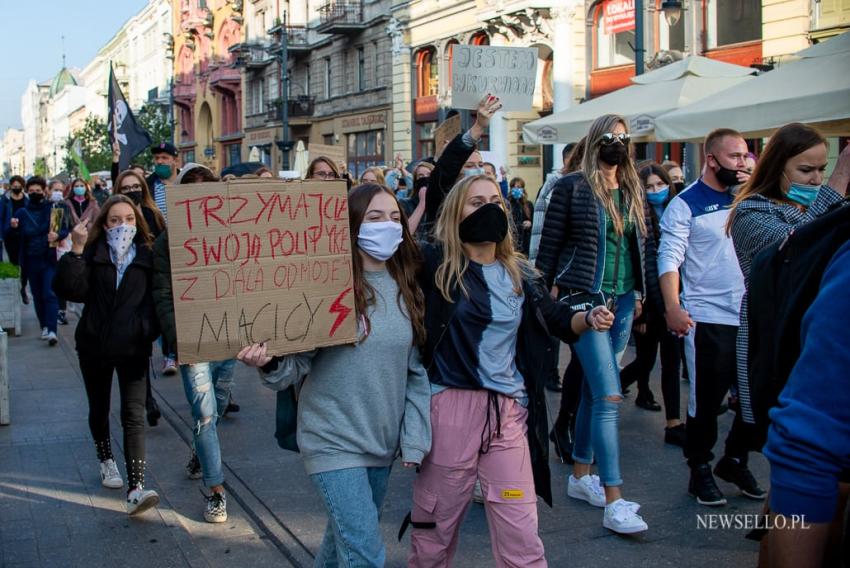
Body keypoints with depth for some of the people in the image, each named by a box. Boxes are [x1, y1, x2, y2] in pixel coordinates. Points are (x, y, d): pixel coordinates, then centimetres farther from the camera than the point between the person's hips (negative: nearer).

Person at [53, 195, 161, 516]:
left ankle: (136, 489, -15)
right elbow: (69, 289, -14)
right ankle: (106, 461, 44)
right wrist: (76, 251, -22)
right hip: (94, 345, 2)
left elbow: (157, 297, 5)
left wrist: (150, 330, -9)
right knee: (99, 409, 19)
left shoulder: (147, 256, 1)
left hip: (133, 347, -2)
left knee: (133, 415, -10)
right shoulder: (92, 254, 0)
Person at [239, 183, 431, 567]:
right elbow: (298, 364, -11)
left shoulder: (406, 290, 3)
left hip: (383, 445, 5)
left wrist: (415, 441, 3)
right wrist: (269, 364, -32)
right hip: (335, 443, -5)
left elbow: (415, 373, 7)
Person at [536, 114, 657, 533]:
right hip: (585, 300, -6)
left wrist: (641, 292, 14)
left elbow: (643, 244, 17)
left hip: (622, 301, 6)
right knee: (609, 396, -12)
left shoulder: (633, 190, 12)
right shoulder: (572, 187, -5)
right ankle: (613, 502, -8)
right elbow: (549, 244, -3)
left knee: (593, 390, 14)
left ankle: (580, 475, 28)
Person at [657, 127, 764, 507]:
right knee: (706, 400, 3)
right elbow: (669, 258, -14)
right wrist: (673, 307, -23)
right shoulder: (686, 204, -5)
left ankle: (735, 461, 31)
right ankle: (700, 470, 20)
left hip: (751, 316, 6)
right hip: (707, 318, -5)